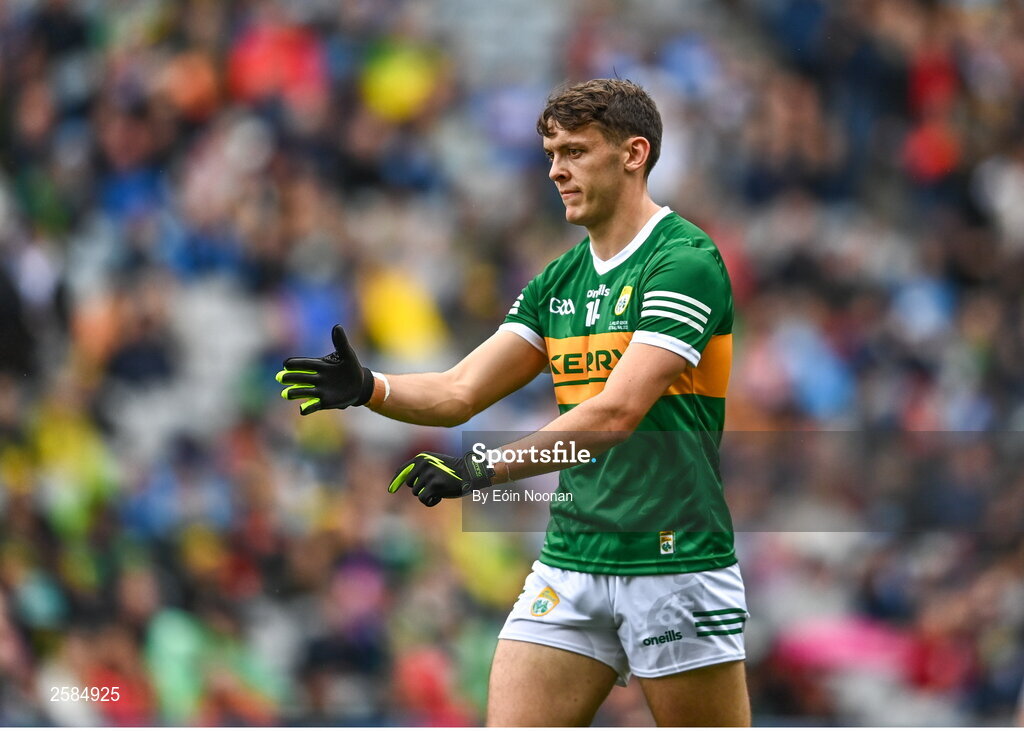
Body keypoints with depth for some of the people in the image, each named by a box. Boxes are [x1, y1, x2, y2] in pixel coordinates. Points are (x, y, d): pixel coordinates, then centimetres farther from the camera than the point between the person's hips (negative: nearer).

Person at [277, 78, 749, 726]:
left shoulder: (686, 261, -12)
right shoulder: (558, 281, 13)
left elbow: (617, 412, -21)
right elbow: (460, 392, 10)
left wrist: (488, 469, -25)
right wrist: (368, 387, -9)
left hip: (675, 562, -7)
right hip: (570, 563, 7)